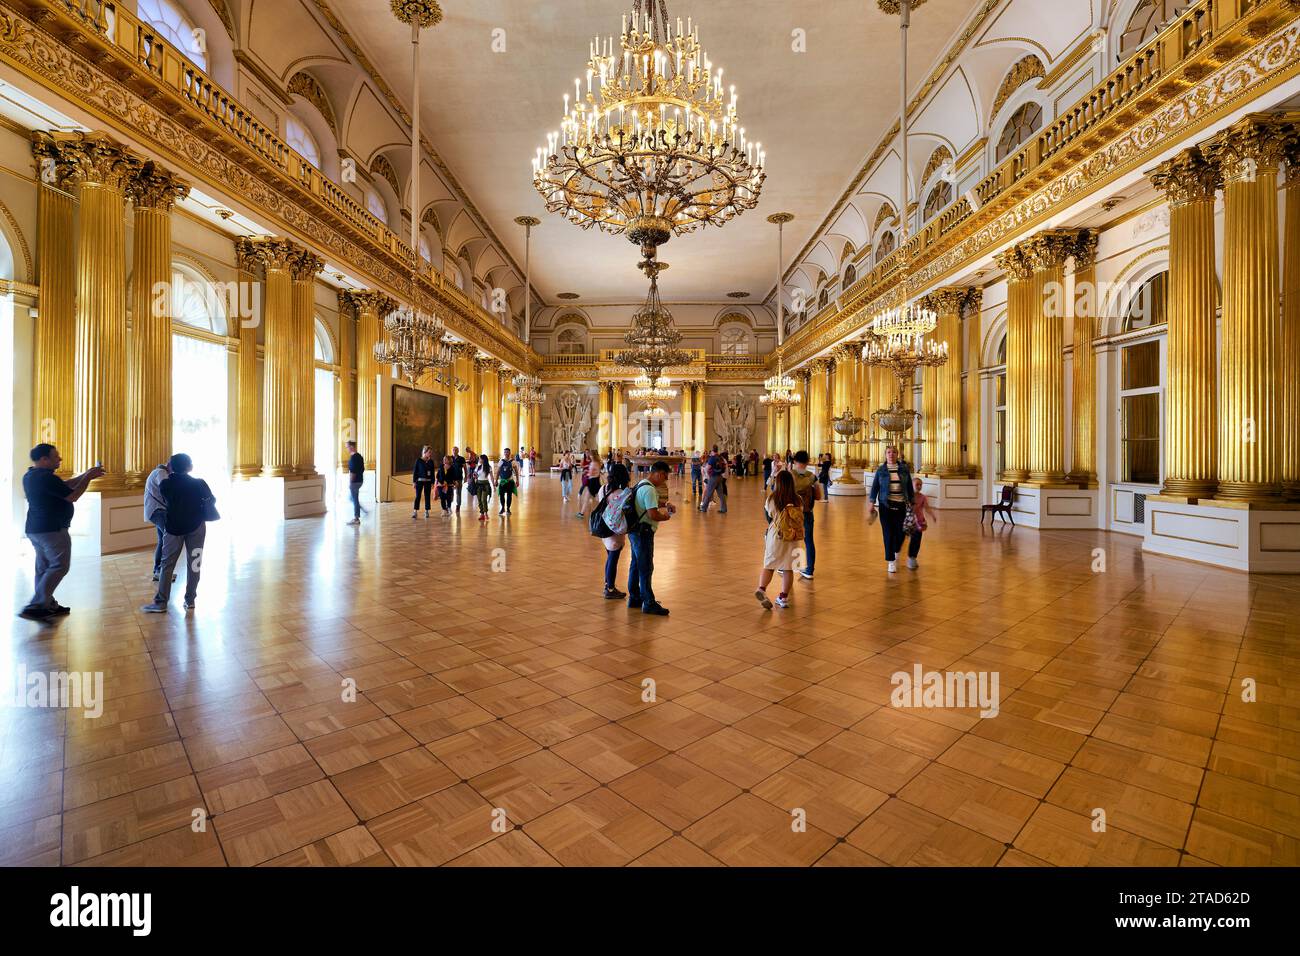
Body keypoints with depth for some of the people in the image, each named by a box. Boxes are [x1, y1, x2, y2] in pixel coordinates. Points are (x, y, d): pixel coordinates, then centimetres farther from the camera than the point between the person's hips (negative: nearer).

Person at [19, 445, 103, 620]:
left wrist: (85, 475, 11)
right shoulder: (46, 477, -20)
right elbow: (72, 496, -17)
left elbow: (63, 486, 17)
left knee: (44, 568, 13)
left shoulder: (31, 475, 11)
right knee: (59, 567, -7)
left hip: (34, 529, 10)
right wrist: (88, 477, -8)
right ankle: (34, 607, -10)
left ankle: (48, 605, 19)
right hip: (52, 530, -10)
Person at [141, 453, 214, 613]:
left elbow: (167, 500, 11)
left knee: (167, 564, 5)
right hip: (196, 526, 0)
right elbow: (212, 500, 4)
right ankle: (190, 600, 8)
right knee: (193, 563, 6)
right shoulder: (199, 483, -8)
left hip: (174, 527, 0)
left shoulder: (165, 485, -6)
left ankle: (161, 603, 3)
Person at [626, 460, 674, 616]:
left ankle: (634, 598, 29)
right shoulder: (649, 490, -21)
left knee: (636, 565, 18)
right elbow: (653, 515, -27)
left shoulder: (642, 484, 11)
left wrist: (665, 504, 13)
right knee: (646, 568, -2)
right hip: (643, 532, -10)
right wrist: (666, 516, -9)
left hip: (635, 531, 10)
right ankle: (649, 603, 6)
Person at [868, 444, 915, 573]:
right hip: (886, 505, -1)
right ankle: (891, 561, 6)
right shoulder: (881, 470, 1)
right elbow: (875, 487, 3)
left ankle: (896, 552, 33)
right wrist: (872, 503, -4)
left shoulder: (904, 469, 4)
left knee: (900, 532, 1)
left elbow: (909, 486, 9)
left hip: (900, 505, 1)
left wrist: (911, 502, 7)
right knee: (888, 533, -2)